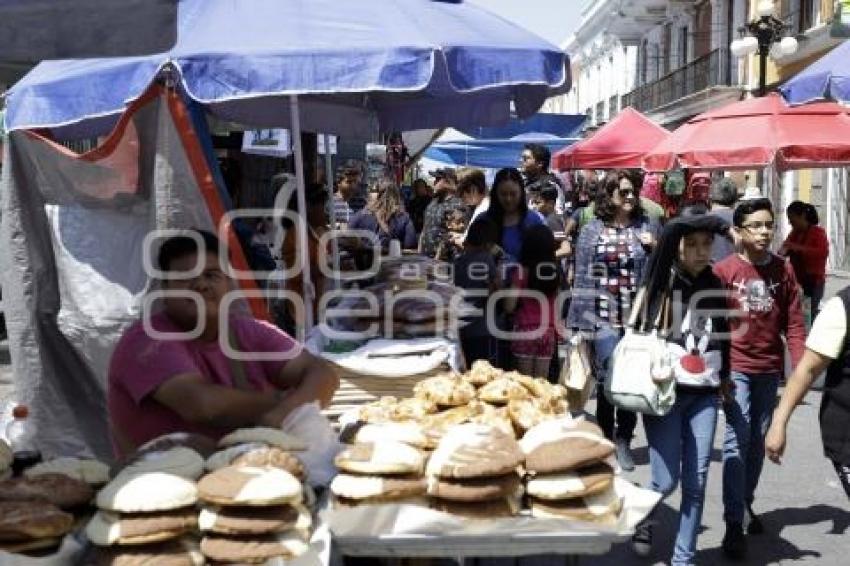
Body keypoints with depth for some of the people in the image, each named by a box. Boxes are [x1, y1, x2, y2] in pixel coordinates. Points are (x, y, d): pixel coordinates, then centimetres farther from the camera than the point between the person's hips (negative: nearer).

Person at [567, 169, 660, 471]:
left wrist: (655, 249, -6)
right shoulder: (592, 231, 5)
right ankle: (606, 438, 13)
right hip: (604, 316, -1)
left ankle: (623, 439, 21)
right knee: (609, 377, -5)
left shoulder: (648, 226, 8)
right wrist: (580, 320, -2)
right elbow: (583, 277, 3)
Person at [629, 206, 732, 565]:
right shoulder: (661, 285, -5)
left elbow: (721, 336, 17)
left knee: (696, 482, 5)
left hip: (704, 395, 4)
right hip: (665, 392, -4)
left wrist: (724, 378, 21)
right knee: (667, 480, -3)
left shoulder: (714, 287, 8)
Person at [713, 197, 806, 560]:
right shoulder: (724, 271, -8)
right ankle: (733, 525, -3)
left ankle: (746, 503, 33)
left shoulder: (783, 270, 2)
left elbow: (793, 324, 2)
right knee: (737, 441, -7)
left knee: (759, 441, 14)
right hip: (735, 367, -4)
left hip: (769, 369, 4)